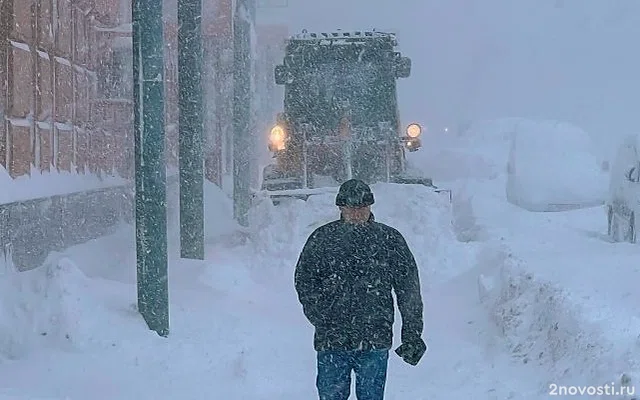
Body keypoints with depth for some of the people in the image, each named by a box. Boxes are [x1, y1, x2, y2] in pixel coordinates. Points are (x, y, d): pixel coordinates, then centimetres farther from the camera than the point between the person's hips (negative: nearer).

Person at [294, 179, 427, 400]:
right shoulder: (322, 238, 4)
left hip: (375, 340, 0)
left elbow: (409, 291, 7)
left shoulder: (390, 239, 5)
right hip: (331, 341, 0)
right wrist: (323, 320, -7)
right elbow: (304, 283, 5)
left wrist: (412, 335, 2)